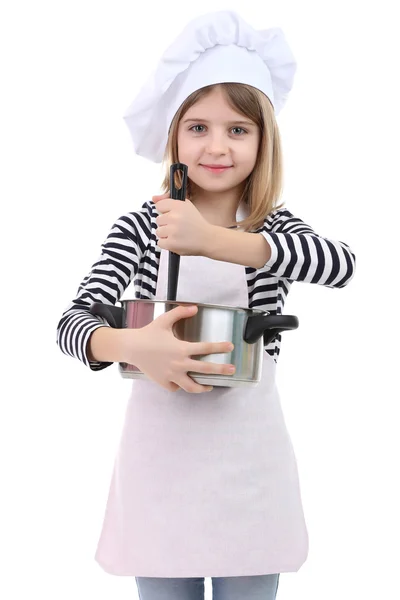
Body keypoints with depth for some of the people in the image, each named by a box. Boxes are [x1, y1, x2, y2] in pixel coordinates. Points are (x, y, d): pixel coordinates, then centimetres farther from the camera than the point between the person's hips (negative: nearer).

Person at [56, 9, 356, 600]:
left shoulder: (275, 227, -2)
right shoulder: (140, 227, -3)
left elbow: (342, 264, -24)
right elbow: (72, 321, -11)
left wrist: (212, 241, -35)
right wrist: (130, 345, -34)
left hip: (248, 458, 1)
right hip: (160, 451, 0)